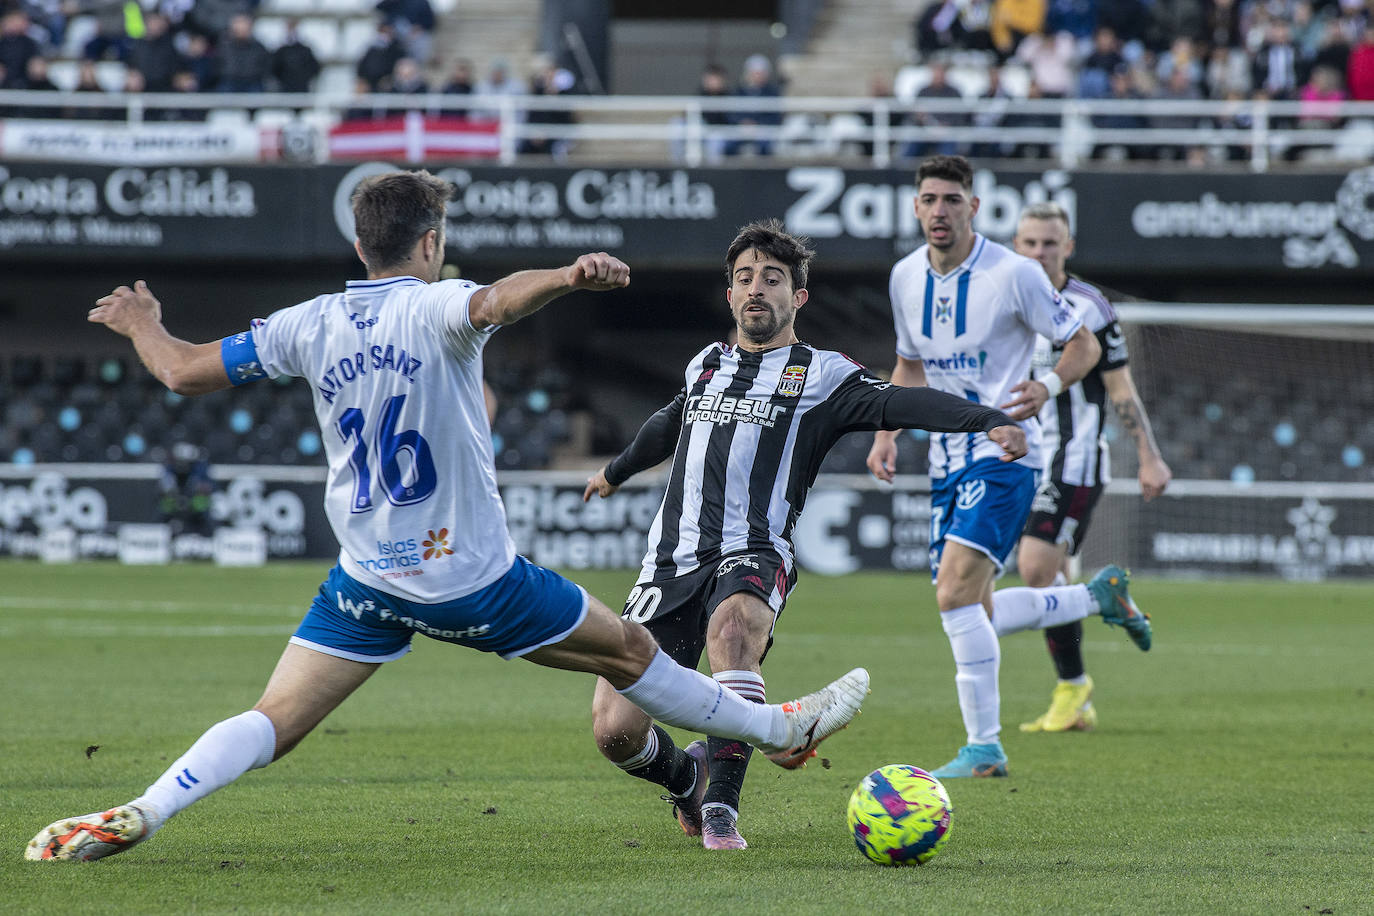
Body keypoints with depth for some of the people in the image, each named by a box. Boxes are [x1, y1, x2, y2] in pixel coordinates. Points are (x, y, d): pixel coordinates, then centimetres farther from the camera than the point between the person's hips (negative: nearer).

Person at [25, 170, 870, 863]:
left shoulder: (311, 325, 2)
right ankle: (782, 731, 26)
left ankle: (138, 815, -21)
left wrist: (142, 326, 25)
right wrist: (570, 276, -49)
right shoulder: (435, 308, -11)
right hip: (474, 579, -3)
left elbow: (184, 370, 6)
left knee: (274, 721, -1)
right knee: (630, 652, 13)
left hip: (367, 581, 3)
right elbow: (497, 302, -36)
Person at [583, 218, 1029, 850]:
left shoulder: (820, 374, 7)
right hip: (672, 557, 4)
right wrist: (616, 471, 62)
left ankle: (721, 807, -34)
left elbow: (899, 403, -11)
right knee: (614, 729, -10)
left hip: (752, 555, -4)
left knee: (734, 622, -41)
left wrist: (989, 421, -29)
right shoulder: (706, 365, 22)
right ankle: (686, 777, 25)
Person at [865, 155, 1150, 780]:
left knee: (956, 590, -22)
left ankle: (984, 747, -15)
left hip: (1004, 452, -7)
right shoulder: (906, 278, 6)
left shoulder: (1013, 274, -12)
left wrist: (1047, 387, -24)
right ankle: (1098, 598, 32)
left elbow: (1084, 345, -4)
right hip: (947, 456, 7)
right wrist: (887, 434, 7)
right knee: (971, 616, 8)